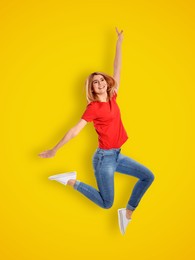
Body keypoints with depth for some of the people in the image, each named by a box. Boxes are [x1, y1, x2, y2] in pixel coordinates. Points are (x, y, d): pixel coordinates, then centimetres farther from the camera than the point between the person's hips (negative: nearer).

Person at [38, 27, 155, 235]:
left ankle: (127, 213, 10)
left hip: (117, 155, 7)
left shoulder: (112, 97, 6)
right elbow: (74, 131, -12)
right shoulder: (93, 107, -12)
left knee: (148, 176, 6)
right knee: (106, 203, 0)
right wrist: (54, 150, -10)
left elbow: (117, 70, 8)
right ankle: (71, 181, 11)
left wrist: (119, 44, 8)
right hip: (104, 157, -7)